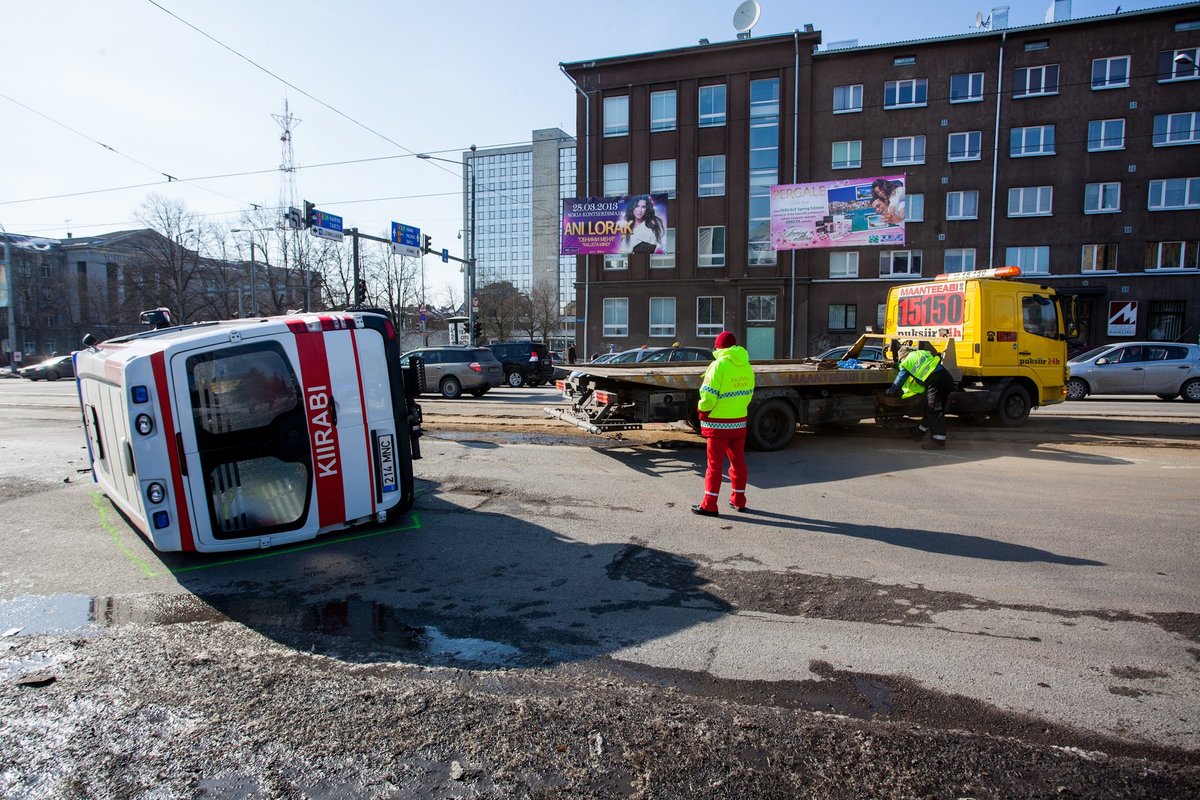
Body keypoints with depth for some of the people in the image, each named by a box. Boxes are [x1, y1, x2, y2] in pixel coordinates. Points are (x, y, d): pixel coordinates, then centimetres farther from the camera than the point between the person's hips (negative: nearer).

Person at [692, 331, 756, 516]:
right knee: (738, 461, 16)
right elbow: (748, 393, 8)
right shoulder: (746, 366, 3)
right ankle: (738, 500, 26)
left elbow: (708, 395, -19)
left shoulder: (719, 365, -17)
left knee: (715, 464, 1)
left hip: (719, 423, -6)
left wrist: (702, 410, -2)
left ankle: (709, 505, 6)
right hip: (739, 422, 6)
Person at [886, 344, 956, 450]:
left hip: (935, 381, -8)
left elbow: (900, 379, 11)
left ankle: (938, 441, -13)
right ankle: (919, 433, 35)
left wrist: (891, 392, 27)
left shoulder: (908, 361, 7)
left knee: (935, 412, -8)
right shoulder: (923, 353, 28)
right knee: (930, 410, 18)